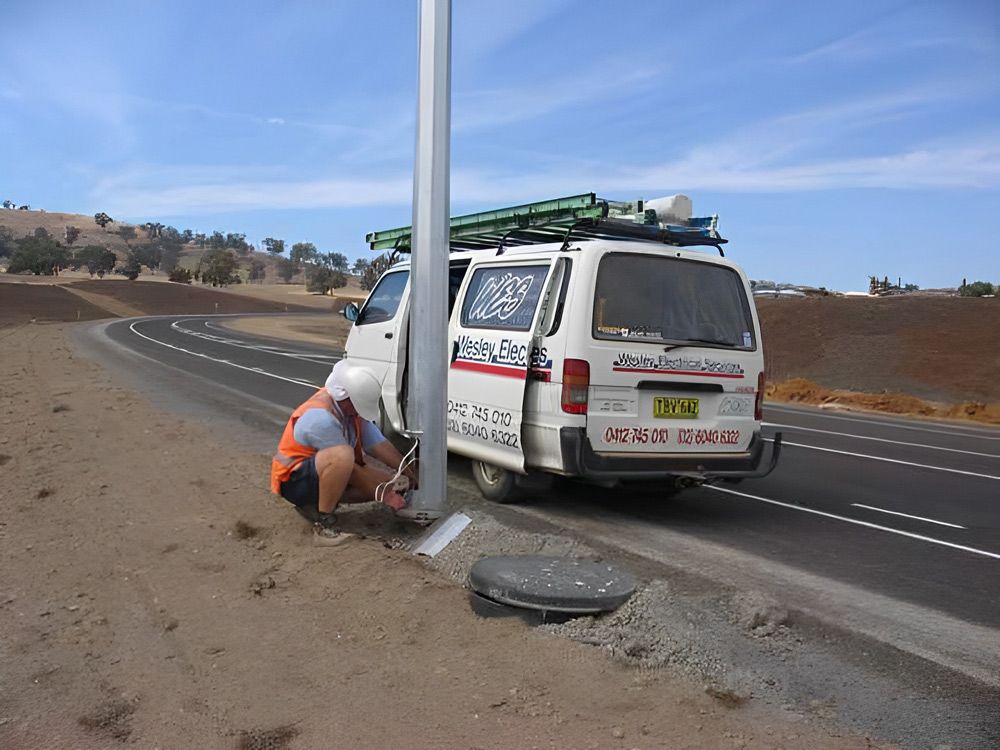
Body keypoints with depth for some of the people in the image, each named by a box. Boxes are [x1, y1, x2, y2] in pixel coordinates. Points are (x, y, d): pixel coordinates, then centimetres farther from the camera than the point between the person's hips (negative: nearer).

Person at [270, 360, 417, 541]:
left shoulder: (348, 405, -6)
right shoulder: (321, 418, -30)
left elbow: (377, 443, -1)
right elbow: (342, 457, -25)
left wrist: (407, 470, -4)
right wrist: (381, 493, -20)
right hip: (294, 480, -9)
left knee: (390, 484, -1)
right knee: (342, 455, -39)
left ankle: (314, 502, 6)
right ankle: (323, 520, -21)